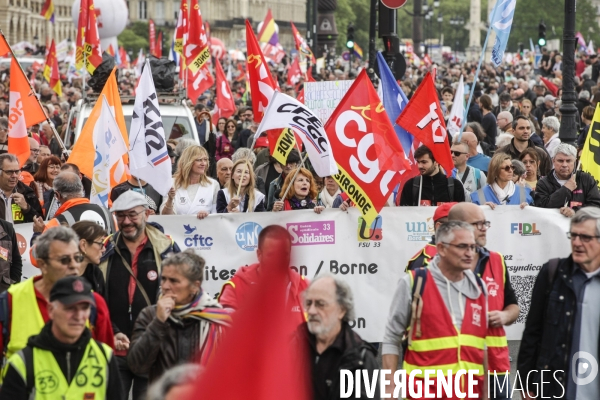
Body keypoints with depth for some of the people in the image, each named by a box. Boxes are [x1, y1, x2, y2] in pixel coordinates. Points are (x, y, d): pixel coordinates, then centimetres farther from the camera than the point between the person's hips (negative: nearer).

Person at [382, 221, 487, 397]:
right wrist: (390, 387, -7)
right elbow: (391, 339, -1)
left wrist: (485, 391, 14)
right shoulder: (413, 284, -5)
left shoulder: (478, 288, 9)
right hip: (425, 390, -4)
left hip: (470, 390, 4)